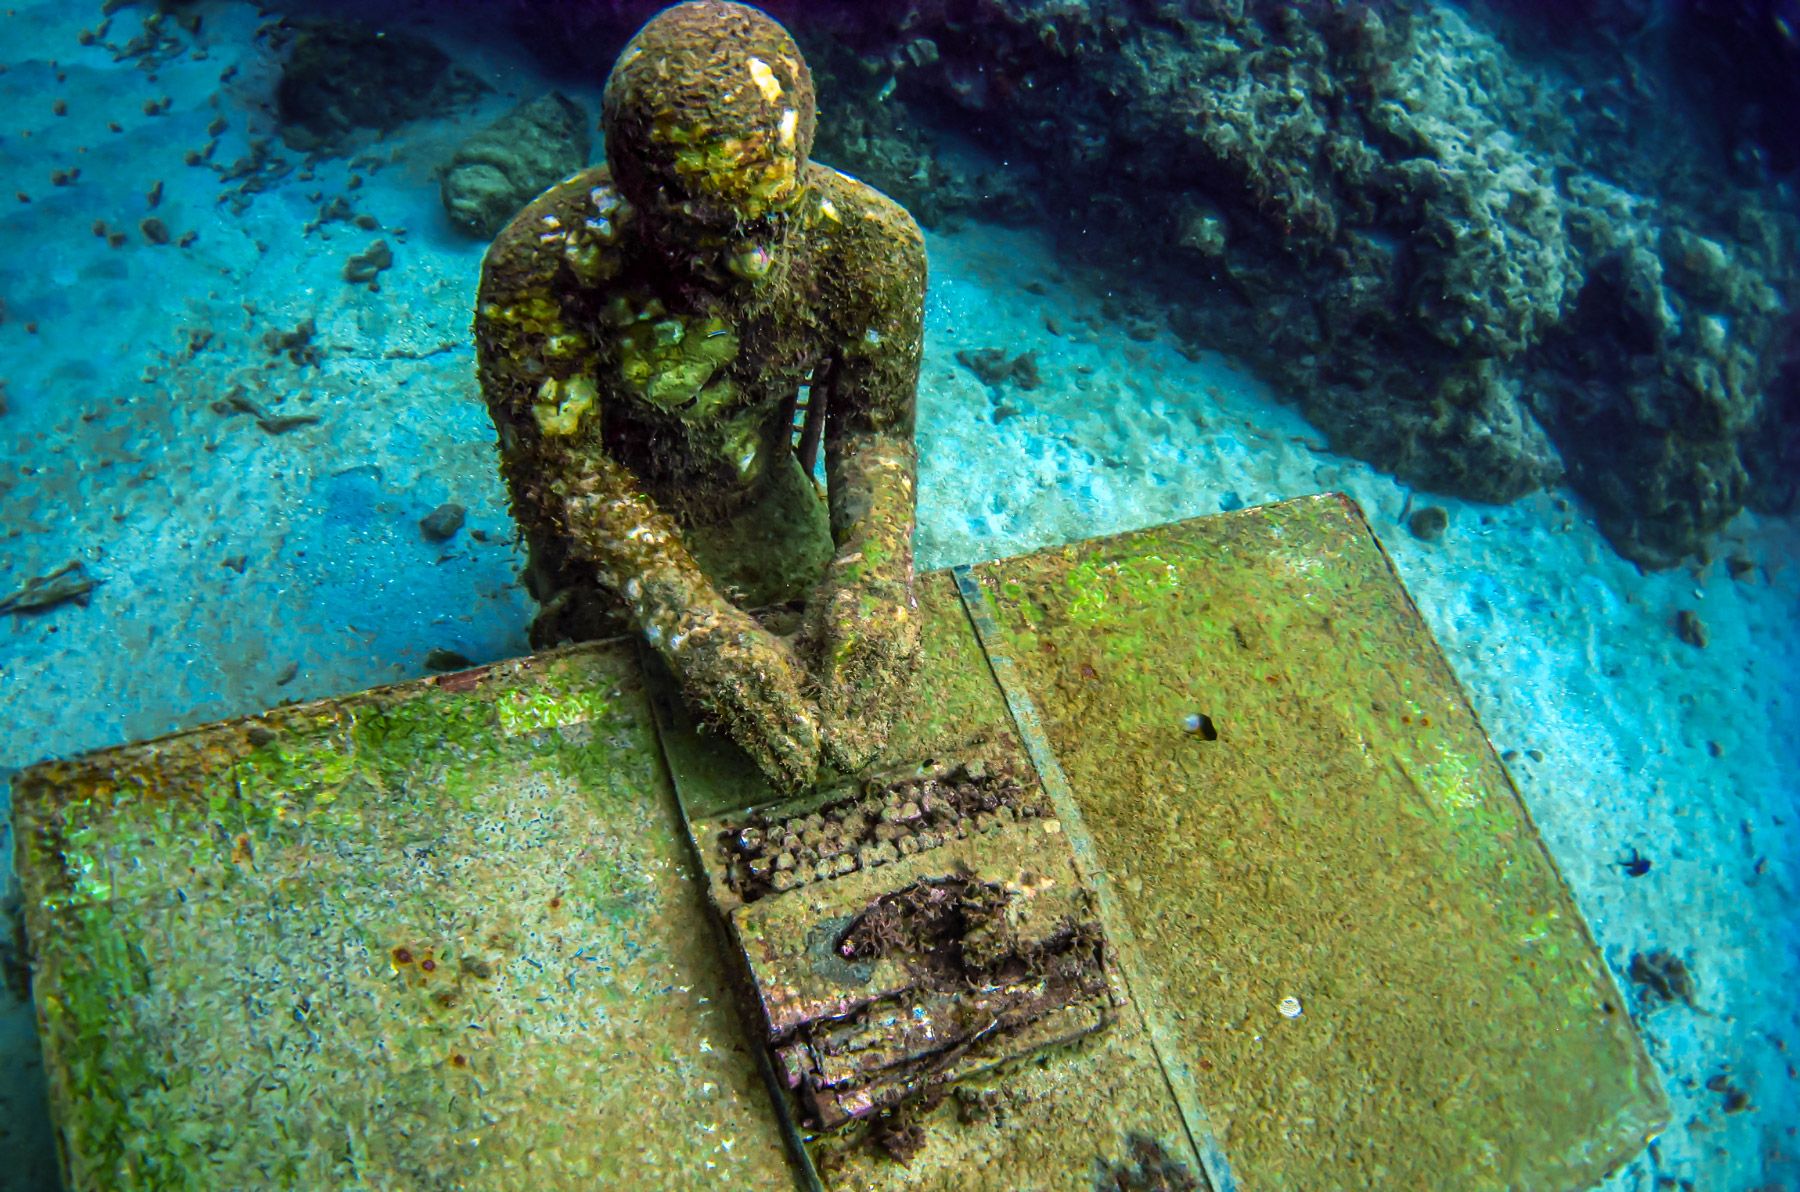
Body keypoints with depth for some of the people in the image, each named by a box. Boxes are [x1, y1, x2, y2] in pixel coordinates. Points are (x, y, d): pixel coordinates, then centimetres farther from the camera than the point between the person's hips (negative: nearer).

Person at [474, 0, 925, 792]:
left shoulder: (872, 243, -29)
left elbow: (875, 428, -17)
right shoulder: (540, 268, -38)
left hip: (768, 512, 3)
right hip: (607, 540, -2)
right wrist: (695, 627, -42)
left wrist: (870, 581, -35)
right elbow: (566, 473, -29)